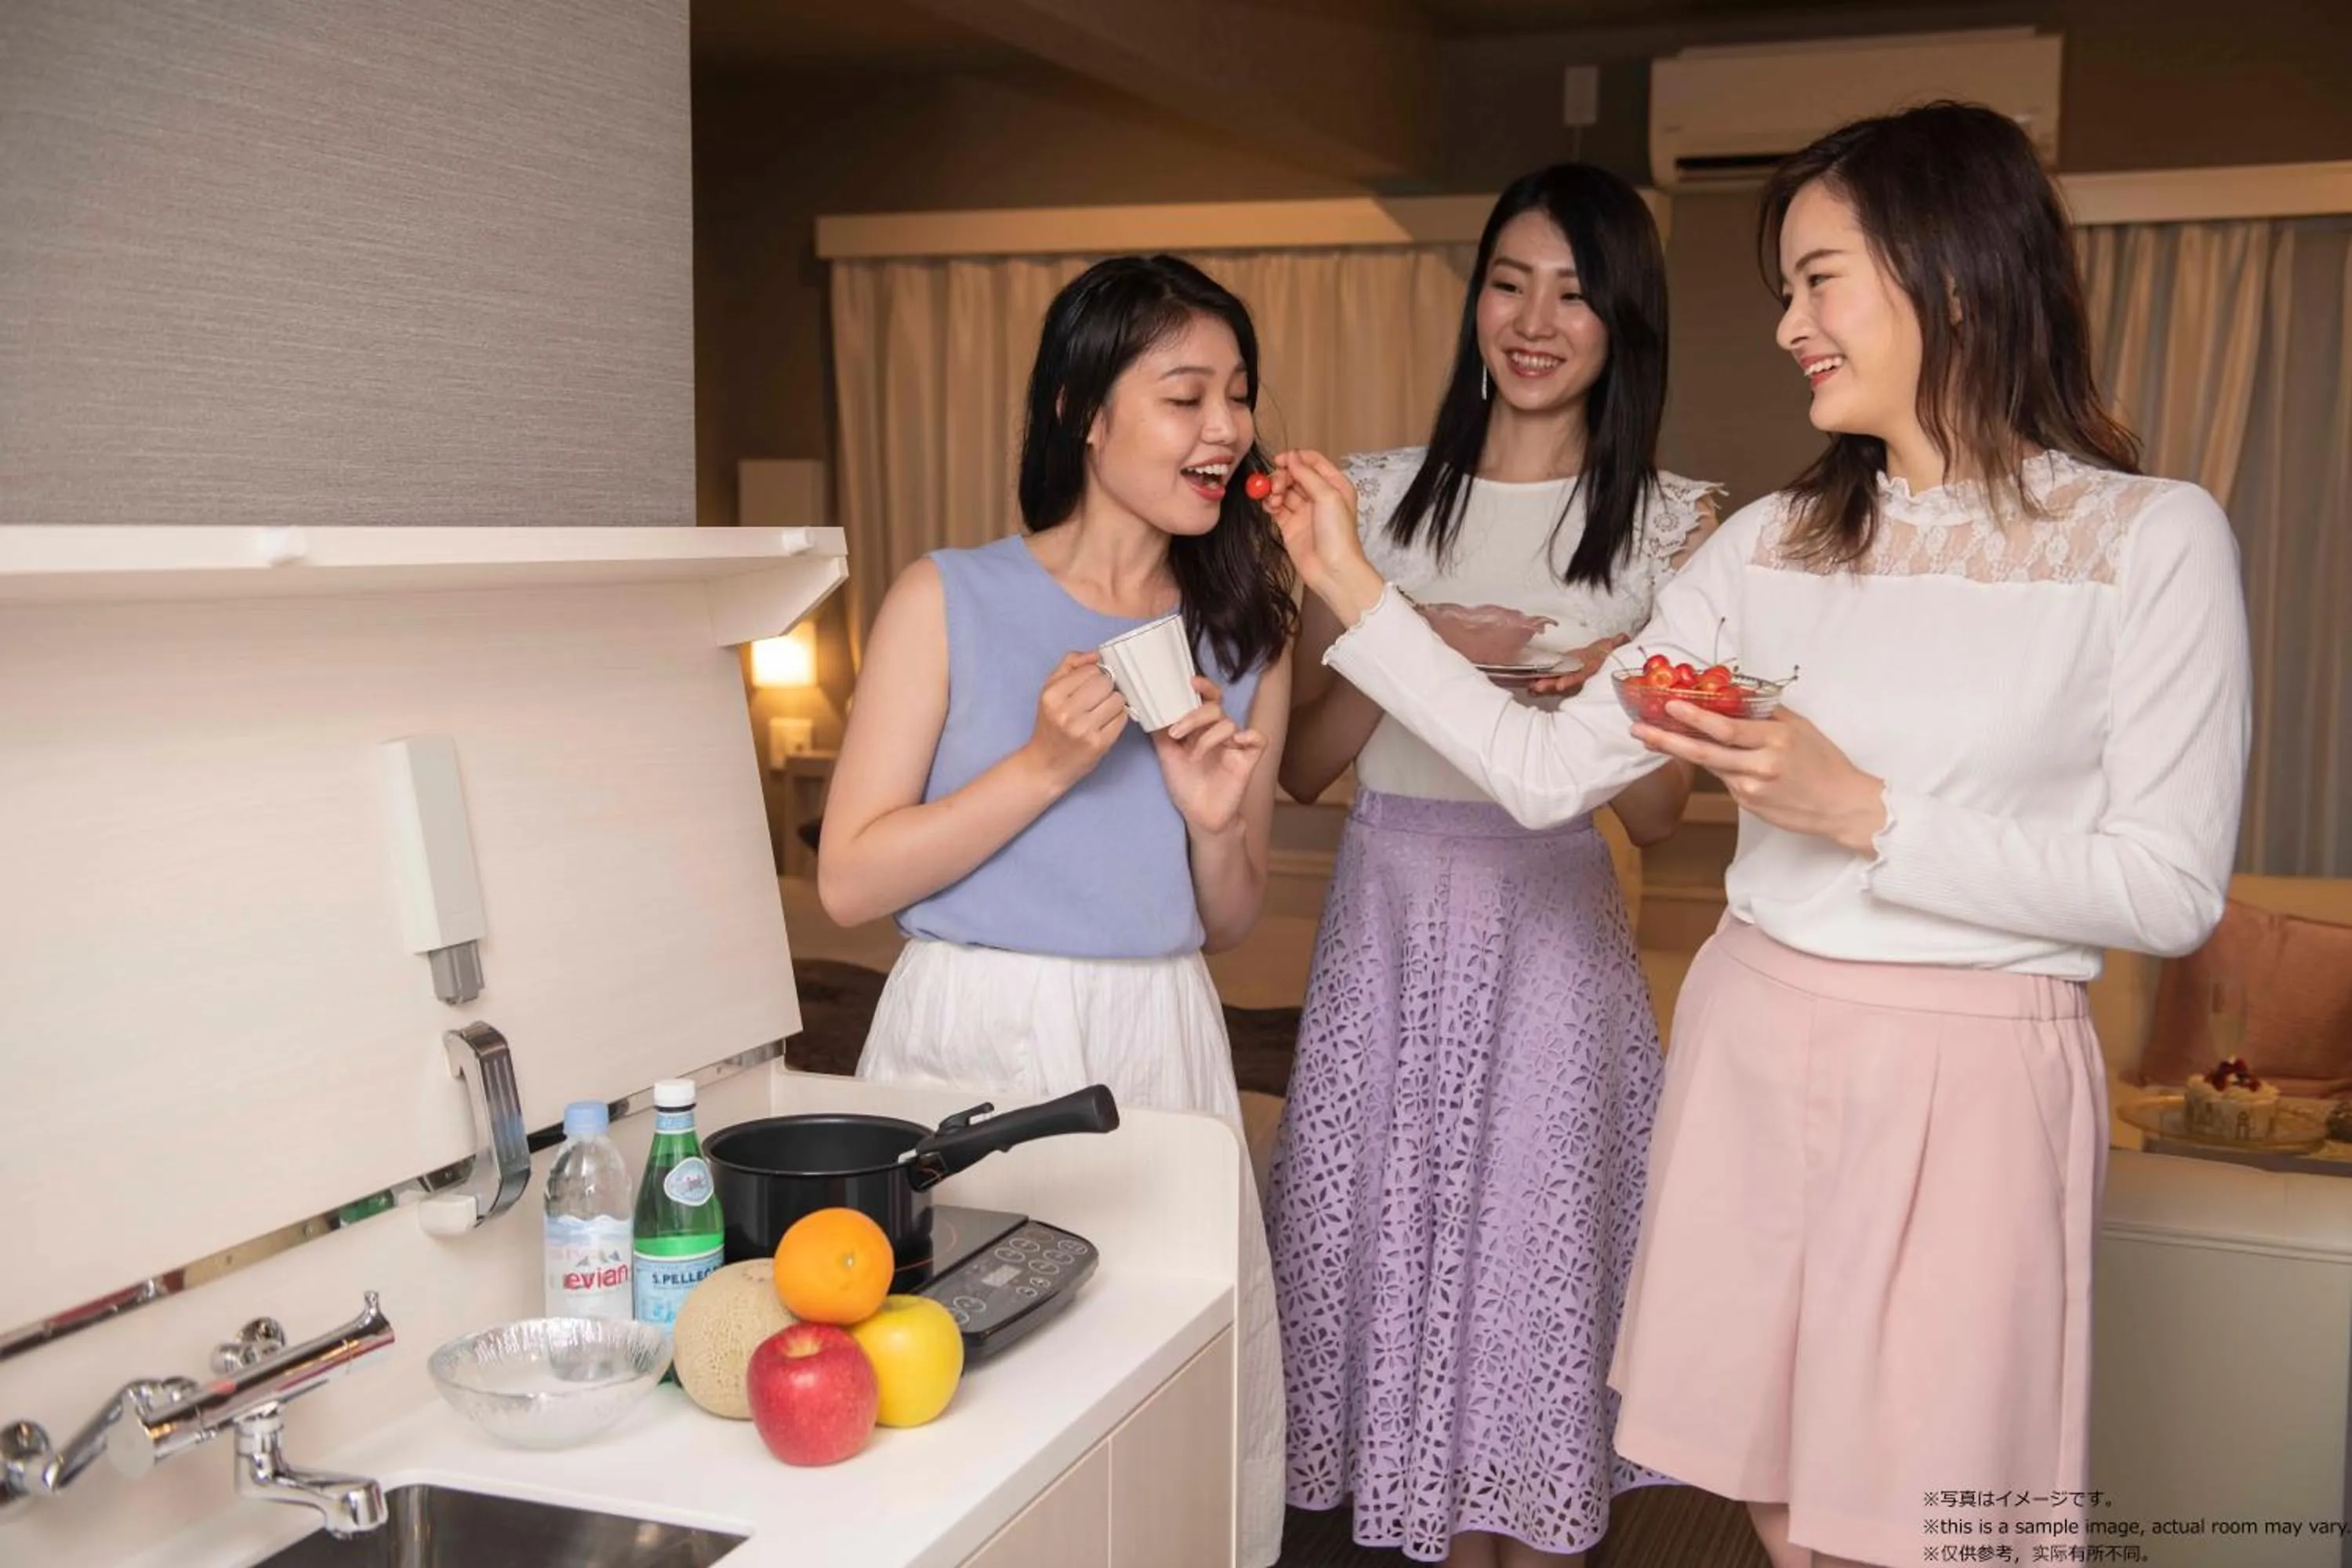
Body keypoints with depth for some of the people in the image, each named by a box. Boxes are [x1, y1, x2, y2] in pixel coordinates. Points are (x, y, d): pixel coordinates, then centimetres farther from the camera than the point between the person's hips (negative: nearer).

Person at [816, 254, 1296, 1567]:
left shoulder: (1245, 634, 6)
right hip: (973, 1038, -3)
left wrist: (1213, 822, -9)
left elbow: (1232, 925, 13)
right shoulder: (953, 600, -5)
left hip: (1161, 1049, 3)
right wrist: (1045, 765, -17)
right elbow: (851, 881, -8)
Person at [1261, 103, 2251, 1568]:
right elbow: (1546, 772, 2)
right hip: (1751, 1050, 4)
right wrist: (1353, 589, 0)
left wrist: (1861, 813, -17)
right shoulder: (1774, 542, 5)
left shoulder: (2151, 539, -6)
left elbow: (2173, 892, -9)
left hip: (1970, 1079, -3)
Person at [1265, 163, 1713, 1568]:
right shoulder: (1383, 498, 5)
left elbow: (1658, 815, 2)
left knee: (1538, 1264, 4)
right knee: (1399, 1250, 10)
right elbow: (1300, 766, 3)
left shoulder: (1673, 523, 0)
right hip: (1386, 926, 2)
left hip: (1554, 937, -2)